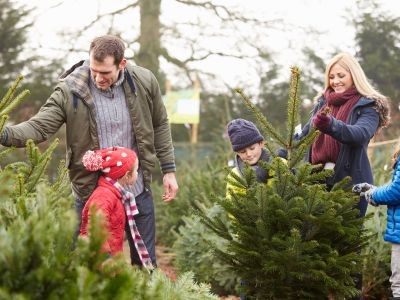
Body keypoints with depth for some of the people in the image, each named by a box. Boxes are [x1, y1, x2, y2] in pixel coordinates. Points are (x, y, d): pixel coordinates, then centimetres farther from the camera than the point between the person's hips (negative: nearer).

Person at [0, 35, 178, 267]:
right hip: (91, 192, -2)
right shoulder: (69, 90, -14)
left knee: (145, 263, 13)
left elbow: (160, 126, 7)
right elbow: (40, 126, -19)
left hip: (138, 189, 2)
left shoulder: (144, 82, -6)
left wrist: (169, 170, 7)